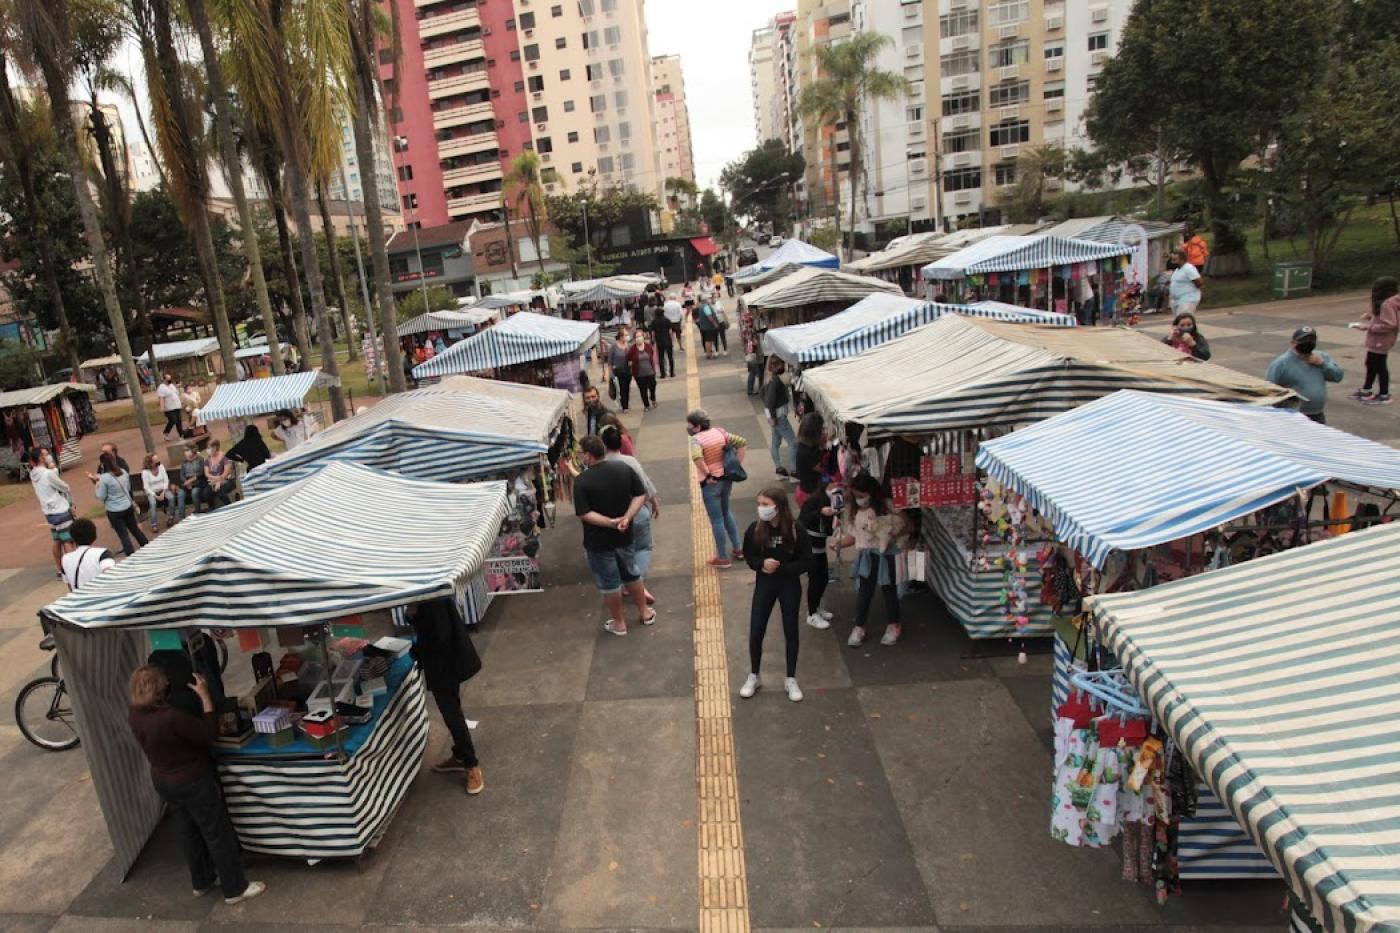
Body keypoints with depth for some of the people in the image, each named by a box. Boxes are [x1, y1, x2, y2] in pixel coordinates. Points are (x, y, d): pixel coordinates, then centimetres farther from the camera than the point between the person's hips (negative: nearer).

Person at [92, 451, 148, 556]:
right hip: (128, 507, 6)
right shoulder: (123, 471, -2)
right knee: (135, 529, 20)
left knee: (123, 535, 4)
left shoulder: (104, 478, -19)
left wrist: (98, 485, 2)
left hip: (114, 511, -5)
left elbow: (101, 497, -11)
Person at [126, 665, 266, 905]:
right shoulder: (171, 717, -35)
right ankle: (235, 888, 19)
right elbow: (210, 733, -24)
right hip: (193, 782, -8)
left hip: (163, 781, 8)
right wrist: (205, 696, -22)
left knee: (189, 832, 25)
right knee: (218, 833, 7)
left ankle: (201, 882, 40)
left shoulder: (134, 714, -10)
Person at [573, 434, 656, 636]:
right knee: (632, 574, 24)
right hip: (624, 536, 5)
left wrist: (610, 522, -22)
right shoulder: (624, 468, -6)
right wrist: (627, 518, -14)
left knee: (609, 583, 12)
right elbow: (641, 495, -5)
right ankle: (645, 612, 37)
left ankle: (619, 623, 26)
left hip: (599, 541, -5)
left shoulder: (582, 481, -20)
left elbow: (583, 514, -23)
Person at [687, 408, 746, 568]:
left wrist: (707, 474, -24)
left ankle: (723, 558, 19)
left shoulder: (696, 439, -18)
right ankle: (738, 549, 35)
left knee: (717, 521, 7)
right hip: (726, 479, 7)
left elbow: (697, 458, -38)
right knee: (726, 513, 27)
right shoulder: (719, 432, 1)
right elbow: (742, 443, 3)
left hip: (710, 484, -7)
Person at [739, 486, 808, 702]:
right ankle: (753, 677, 26)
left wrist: (780, 568, -23)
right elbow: (748, 556, 2)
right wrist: (762, 564, -19)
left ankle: (791, 680, 27)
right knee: (755, 633, 5)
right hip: (764, 585, 2)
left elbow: (805, 562, -12)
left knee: (790, 632, 11)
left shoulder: (795, 530, -17)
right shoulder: (755, 529, -11)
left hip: (790, 586, -1)